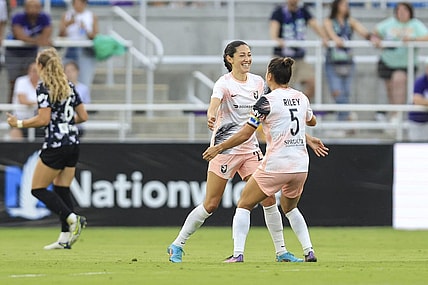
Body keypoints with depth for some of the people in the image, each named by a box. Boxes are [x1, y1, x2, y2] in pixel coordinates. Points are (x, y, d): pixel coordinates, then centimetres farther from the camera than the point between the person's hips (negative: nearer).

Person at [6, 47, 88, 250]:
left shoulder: (44, 87, -10)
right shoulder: (69, 86, 11)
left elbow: (44, 119, -17)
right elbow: (83, 116, 12)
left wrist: (19, 123, -6)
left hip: (55, 145, -7)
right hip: (73, 143, 8)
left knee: (38, 189, 3)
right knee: (62, 189, 12)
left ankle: (72, 218, -13)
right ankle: (65, 238, 7)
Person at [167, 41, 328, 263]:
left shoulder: (257, 82, 6)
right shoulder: (224, 83, -13)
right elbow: (214, 103, -35)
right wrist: (211, 117, -59)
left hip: (250, 148, 5)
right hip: (225, 148, -5)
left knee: (269, 199, -3)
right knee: (210, 205, -2)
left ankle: (281, 251, 6)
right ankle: (177, 245, 11)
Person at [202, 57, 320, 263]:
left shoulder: (267, 101, -9)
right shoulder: (301, 98, 8)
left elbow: (245, 133, -10)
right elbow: (312, 121, 30)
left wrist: (218, 148, 0)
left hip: (275, 166, -6)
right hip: (301, 166, 6)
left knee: (244, 205, 7)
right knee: (289, 207, 29)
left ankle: (237, 254, -6)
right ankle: (309, 251, 17)